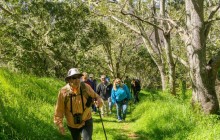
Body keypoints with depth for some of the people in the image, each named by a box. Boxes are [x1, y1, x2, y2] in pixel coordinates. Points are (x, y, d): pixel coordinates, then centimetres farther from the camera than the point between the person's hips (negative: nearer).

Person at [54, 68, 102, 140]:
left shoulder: (86, 87, -14)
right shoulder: (63, 92, -16)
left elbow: (95, 96, 1)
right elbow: (59, 109, -9)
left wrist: (98, 101, -22)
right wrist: (59, 124, -10)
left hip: (86, 122, -1)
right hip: (72, 125, 1)